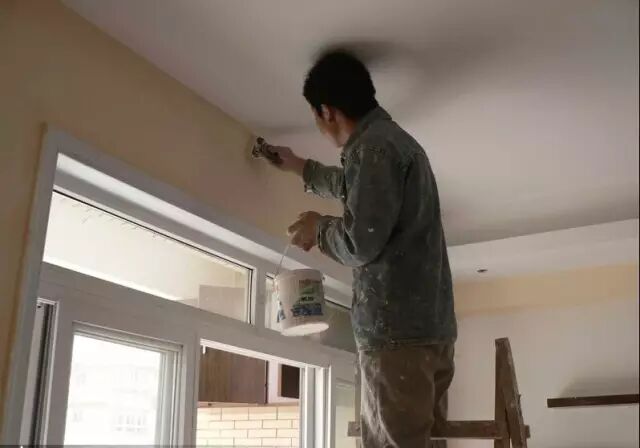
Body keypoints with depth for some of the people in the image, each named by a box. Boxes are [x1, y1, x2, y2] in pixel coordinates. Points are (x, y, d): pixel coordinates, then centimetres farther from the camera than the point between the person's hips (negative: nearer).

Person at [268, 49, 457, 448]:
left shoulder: (374, 146, -10)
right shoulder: (394, 139, 22)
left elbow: (361, 243, -19)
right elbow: (357, 188, 42)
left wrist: (319, 228, 1)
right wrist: (301, 168, 54)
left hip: (398, 328, -10)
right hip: (427, 325, 10)